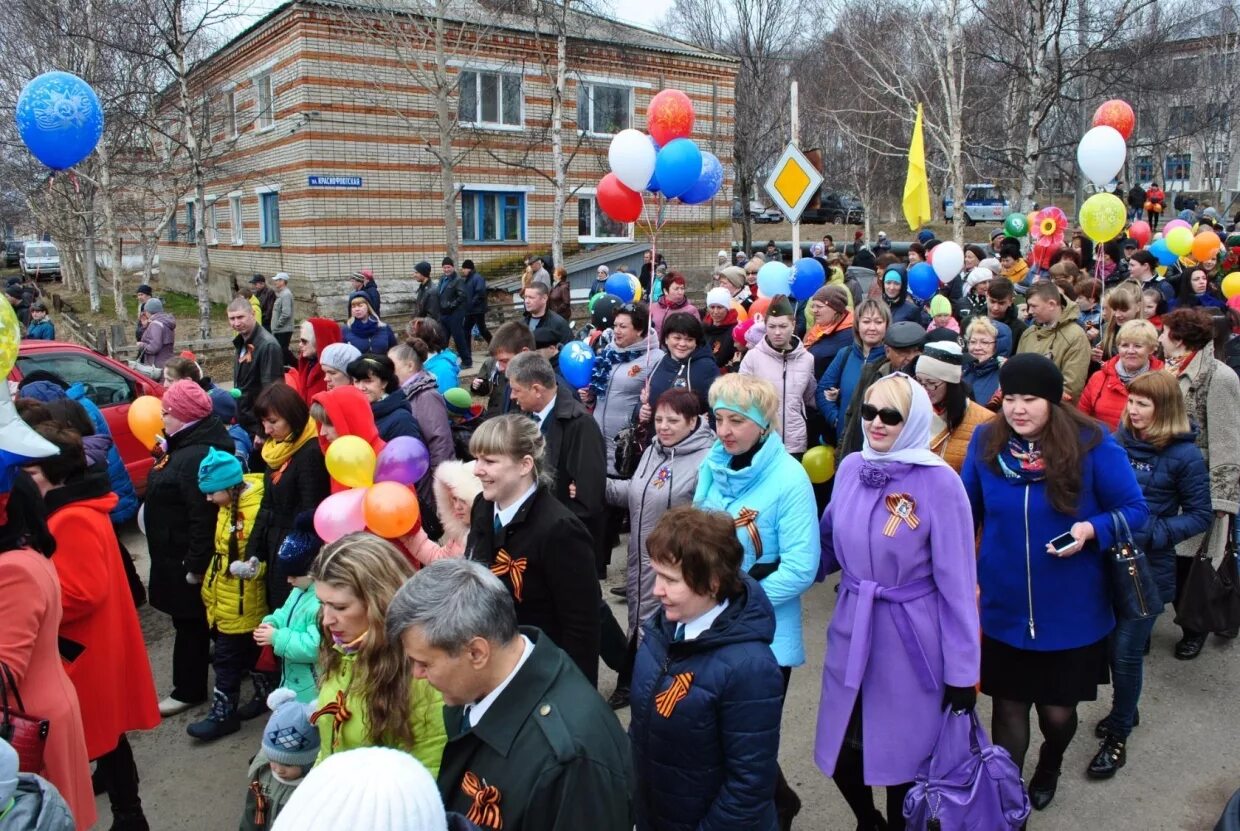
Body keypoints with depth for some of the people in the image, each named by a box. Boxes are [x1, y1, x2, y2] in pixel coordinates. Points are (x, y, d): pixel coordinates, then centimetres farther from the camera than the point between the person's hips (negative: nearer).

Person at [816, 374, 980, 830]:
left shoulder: (939, 483, -17)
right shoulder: (851, 468, -2)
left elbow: (957, 581, -13)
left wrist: (962, 671, -10)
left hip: (911, 639, -4)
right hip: (851, 630, 5)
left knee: (903, 755, 14)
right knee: (841, 751, 15)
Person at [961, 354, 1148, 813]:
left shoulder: (1092, 444, -15)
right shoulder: (985, 441, -8)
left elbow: (1135, 509, -7)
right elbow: (966, 512, 5)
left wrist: (1092, 529, -26)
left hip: (1069, 612, -1)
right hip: (1004, 609, 1)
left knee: (1057, 710, 15)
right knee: (1009, 705, 10)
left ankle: (1049, 766, 50)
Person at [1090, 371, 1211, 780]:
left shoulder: (1184, 455, -11)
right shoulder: (1118, 441, -1)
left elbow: (1200, 515, -6)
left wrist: (1151, 534, -18)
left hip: (1148, 567, -4)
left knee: (1126, 651, 3)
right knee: (1111, 645, 15)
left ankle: (1117, 738, 19)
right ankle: (1124, 710, 39)